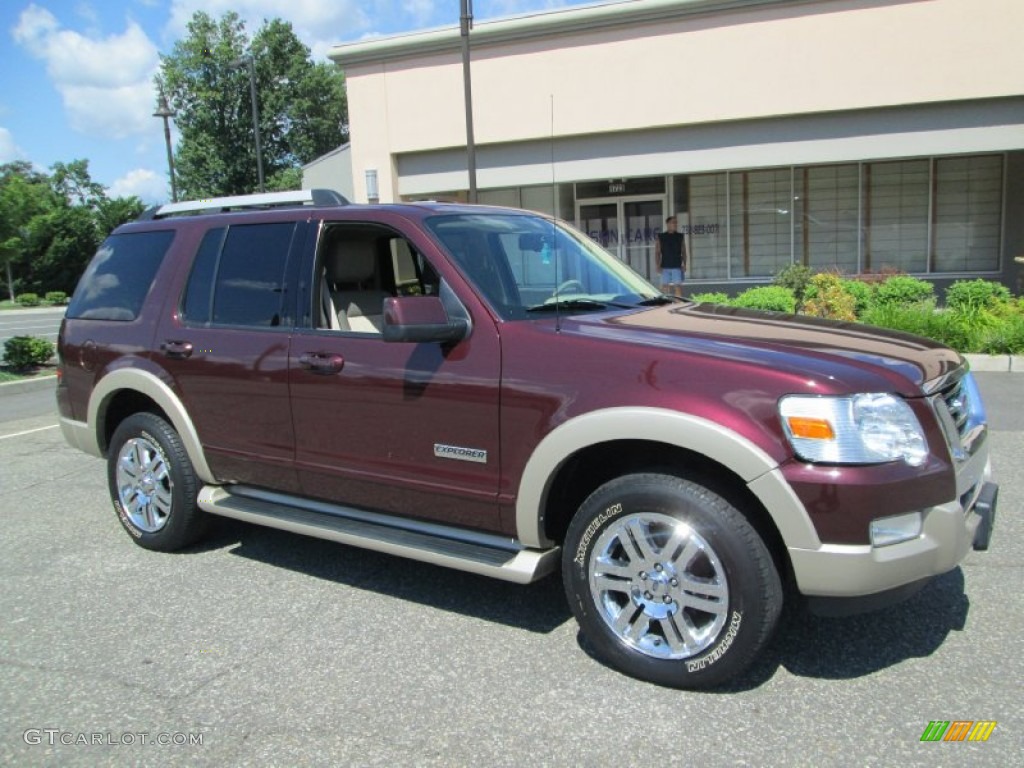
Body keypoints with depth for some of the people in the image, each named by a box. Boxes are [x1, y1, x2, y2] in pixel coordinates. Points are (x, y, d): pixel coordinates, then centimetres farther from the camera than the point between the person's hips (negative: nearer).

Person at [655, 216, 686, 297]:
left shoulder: (680, 237, 7)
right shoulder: (661, 237, 4)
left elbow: (683, 252, 9)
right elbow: (657, 253, 3)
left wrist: (684, 264, -1)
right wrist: (658, 265, -6)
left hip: (677, 267, 0)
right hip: (665, 267, 0)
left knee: (678, 286, -4)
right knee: (665, 287, 4)